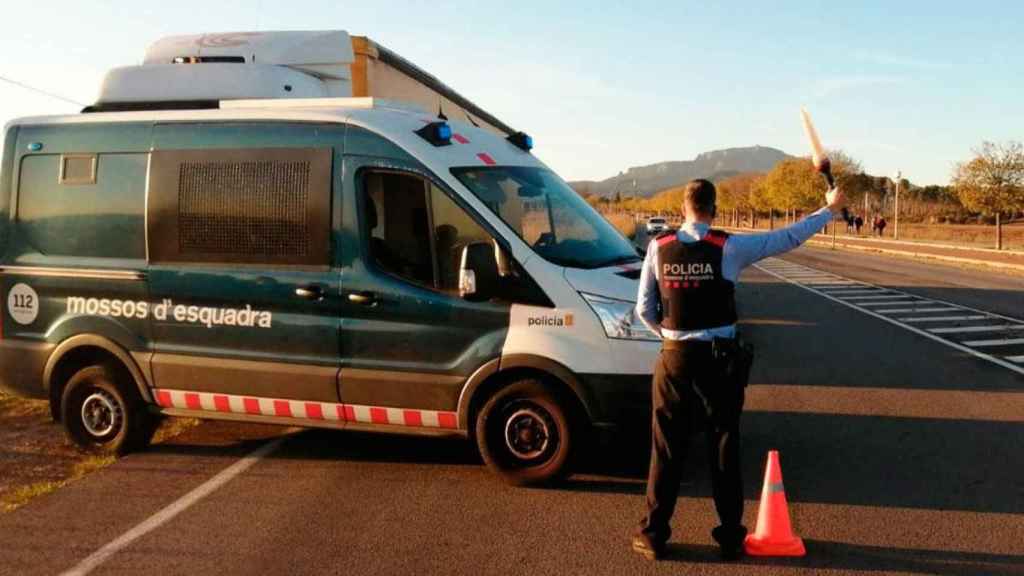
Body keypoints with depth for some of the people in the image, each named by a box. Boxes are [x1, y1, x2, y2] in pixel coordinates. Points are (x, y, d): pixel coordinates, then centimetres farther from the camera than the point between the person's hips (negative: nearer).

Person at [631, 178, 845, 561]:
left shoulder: (659, 248, -3)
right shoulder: (729, 247, -8)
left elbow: (644, 309, -1)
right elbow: (788, 238, 0)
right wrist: (830, 209, 14)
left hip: (675, 358, 1)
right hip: (718, 358, -1)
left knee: (667, 448, 9)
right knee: (724, 447, 11)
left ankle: (653, 534, 16)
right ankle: (731, 536, 21)